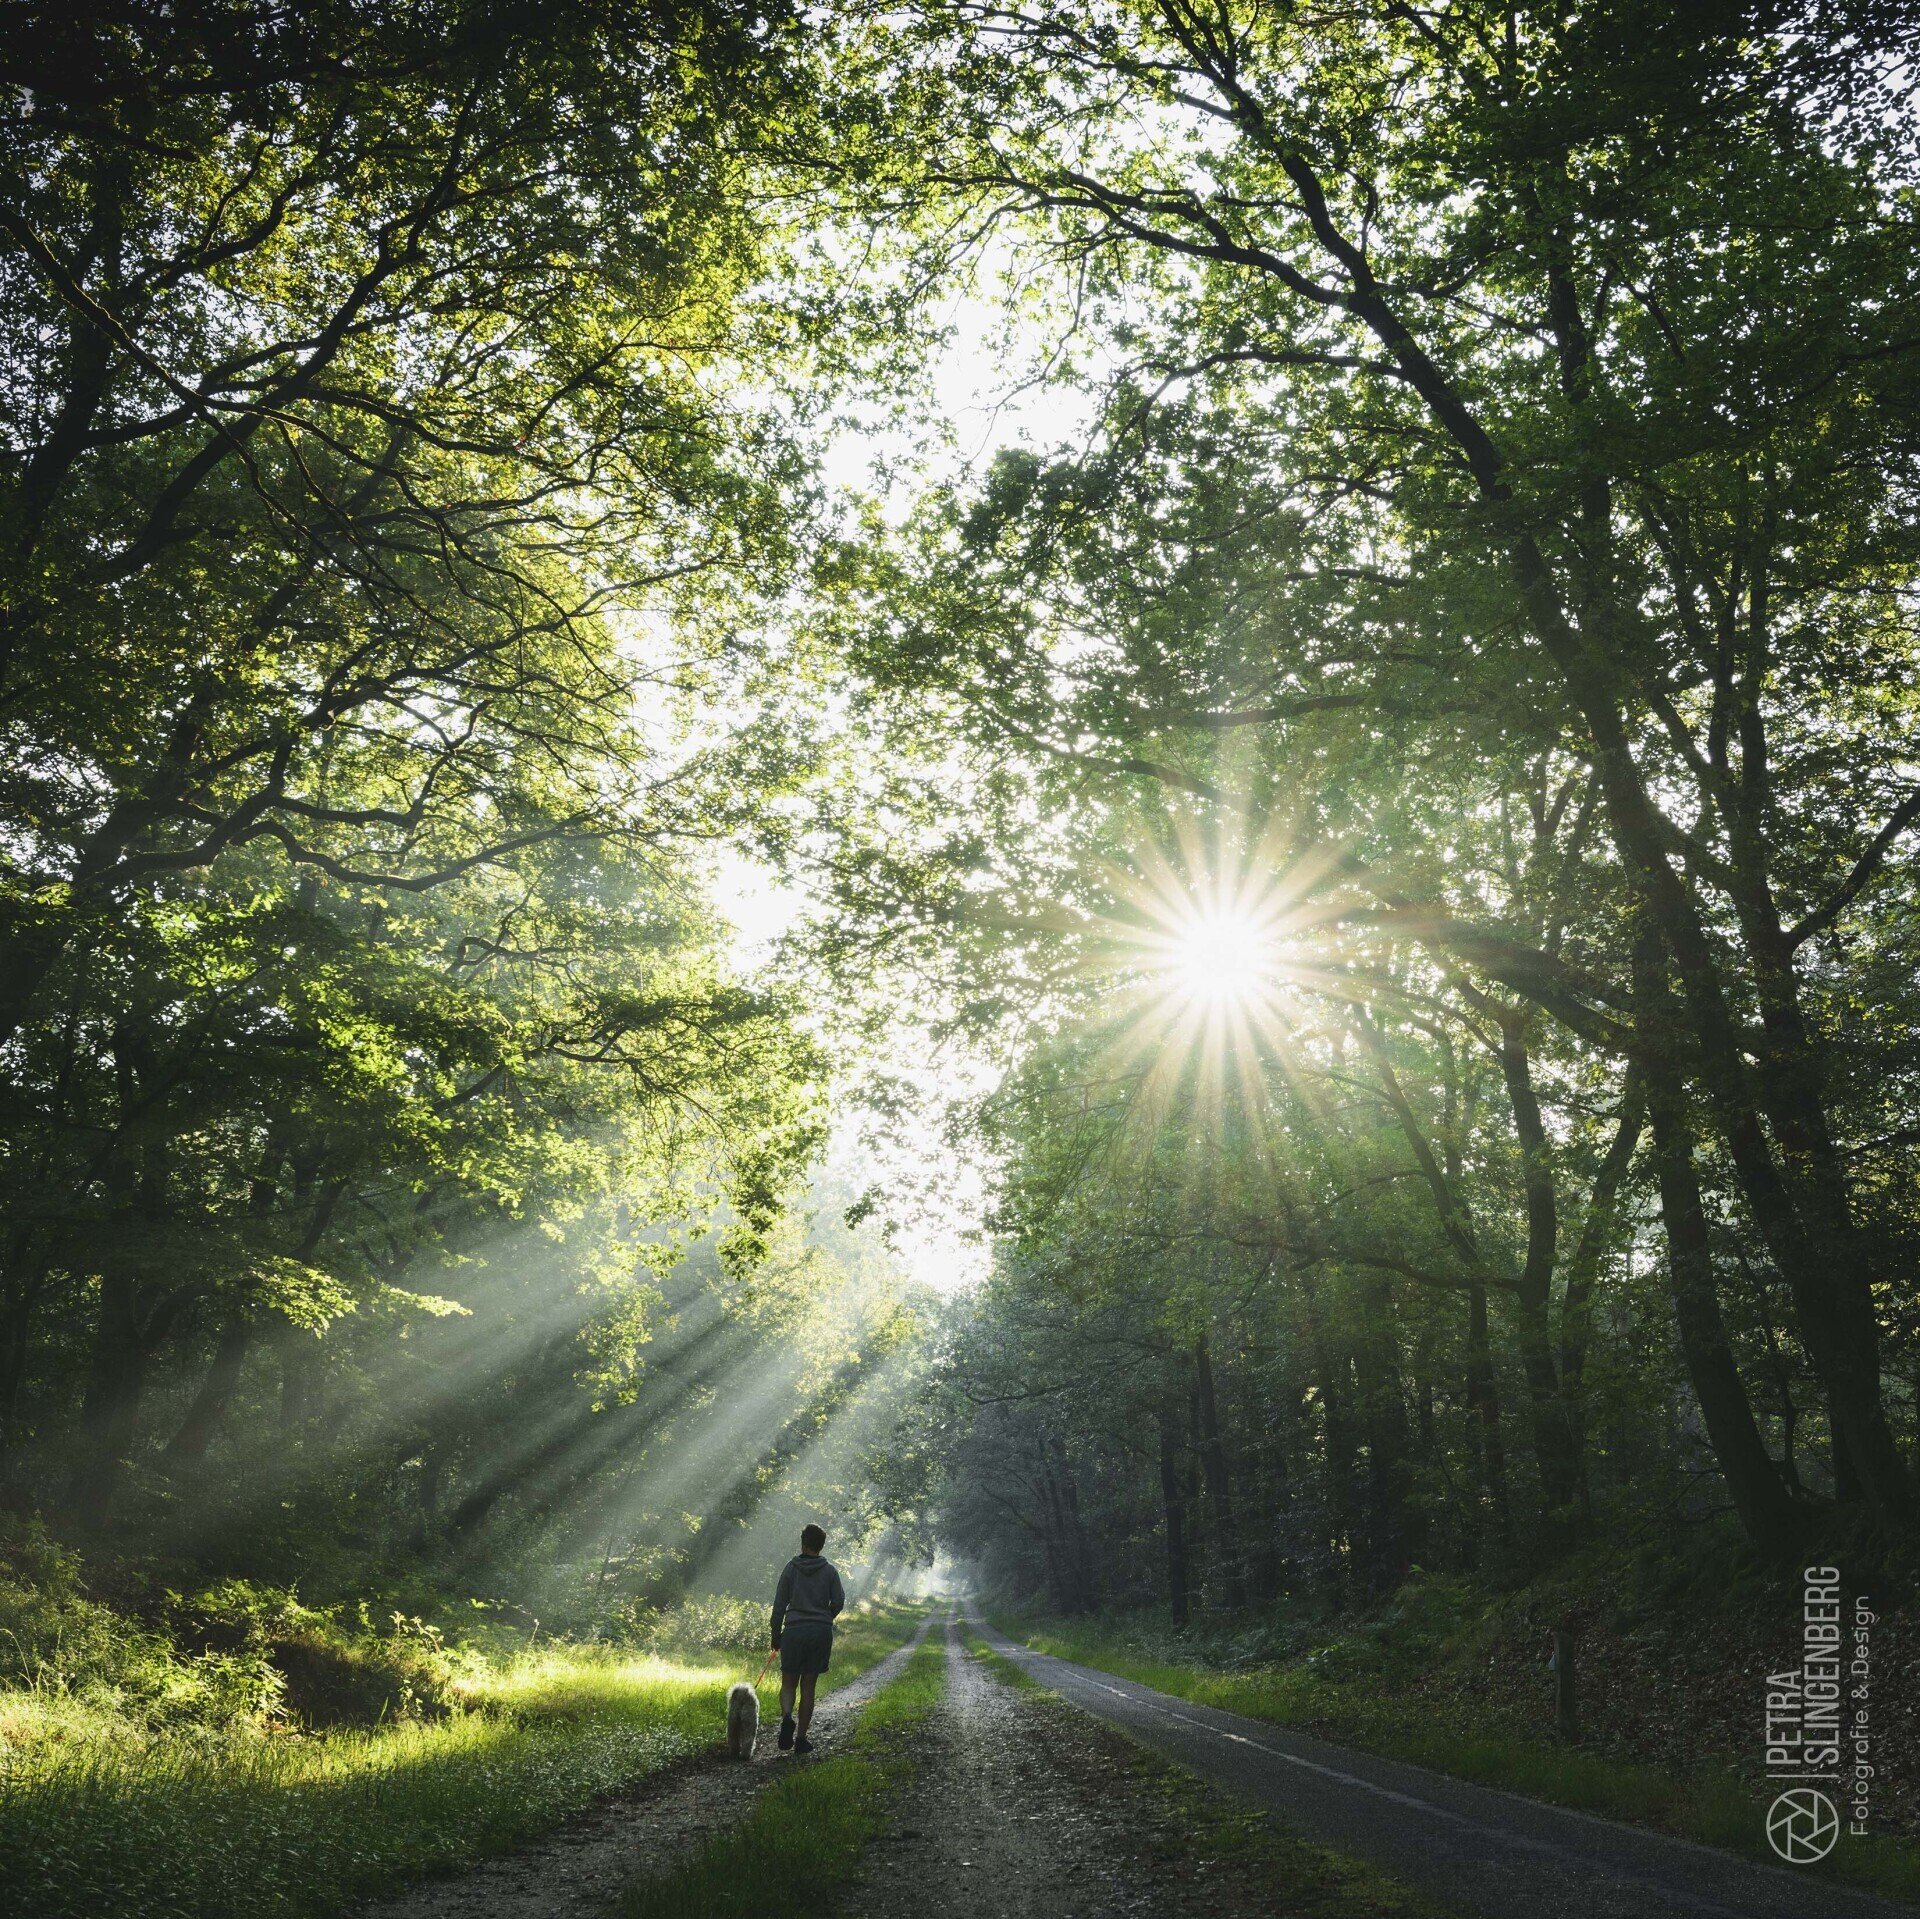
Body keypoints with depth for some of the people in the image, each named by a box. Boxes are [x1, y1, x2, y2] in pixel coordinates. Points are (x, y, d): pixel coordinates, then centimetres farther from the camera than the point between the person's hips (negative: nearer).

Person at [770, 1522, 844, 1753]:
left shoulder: (791, 1569, 3)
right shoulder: (829, 1571, 5)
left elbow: (779, 1605, 2)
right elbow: (839, 1601, -1)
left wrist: (775, 1636, 9)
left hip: (794, 1630, -1)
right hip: (821, 1632, 1)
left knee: (788, 1683, 7)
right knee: (808, 1686, 10)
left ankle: (787, 1717, -22)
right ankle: (801, 1738, 9)